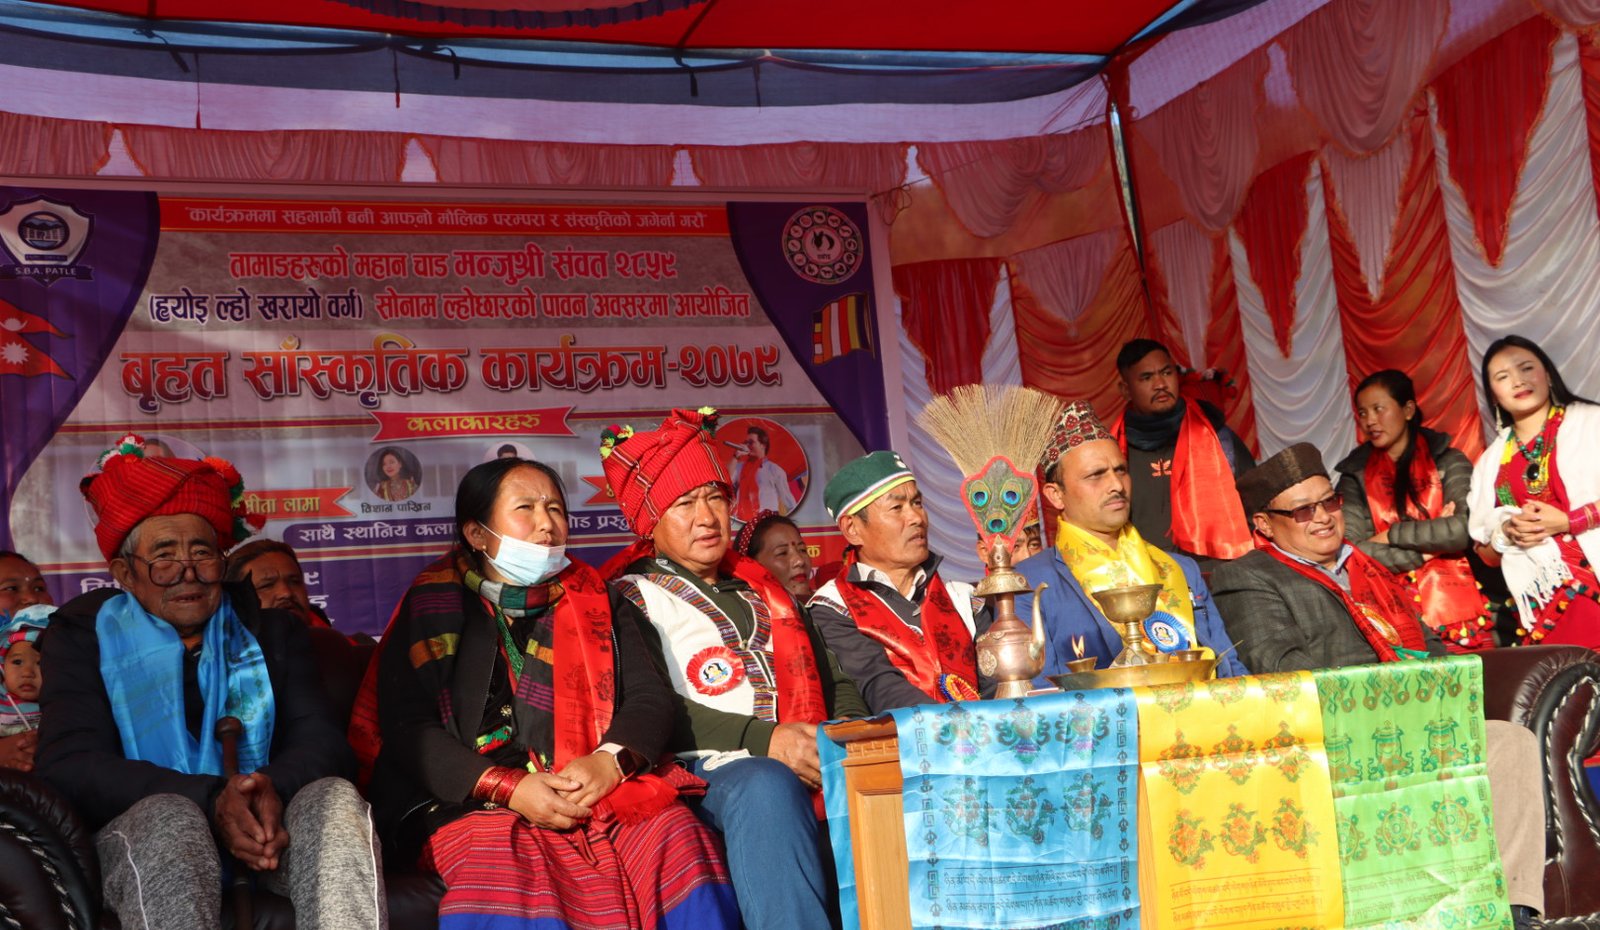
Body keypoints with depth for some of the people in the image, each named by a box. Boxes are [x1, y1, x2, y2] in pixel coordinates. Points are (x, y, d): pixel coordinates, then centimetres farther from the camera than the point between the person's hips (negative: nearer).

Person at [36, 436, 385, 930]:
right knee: (166, 816, -35)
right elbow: (69, 766, -7)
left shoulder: (272, 630, 16)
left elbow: (322, 741, 3)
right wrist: (210, 800, -24)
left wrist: (272, 787, -24)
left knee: (333, 797, -29)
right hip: (144, 841, -2)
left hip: (264, 832, 2)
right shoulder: (84, 635, 9)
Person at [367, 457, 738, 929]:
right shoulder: (431, 607, 9)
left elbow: (649, 697, 9)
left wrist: (611, 761, -14)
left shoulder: (592, 601, 18)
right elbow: (406, 729, -1)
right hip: (476, 803, -2)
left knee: (675, 833, -28)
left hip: (599, 795, 2)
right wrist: (508, 788, -15)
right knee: (498, 858, -36)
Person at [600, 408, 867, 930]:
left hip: (811, 768, 5)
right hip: (709, 771, -5)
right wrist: (764, 740, -16)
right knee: (769, 787, -37)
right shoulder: (632, 599, 11)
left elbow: (831, 682, 24)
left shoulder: (762, 590, 28)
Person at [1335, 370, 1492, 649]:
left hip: (1454, 610, 0)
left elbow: (1465, 529, -10)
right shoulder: (1355, 475, 7)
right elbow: (1350, 551, -4)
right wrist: (1428, 545, -7)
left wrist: (1392, 535, -6)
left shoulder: (1447, 461, 5)